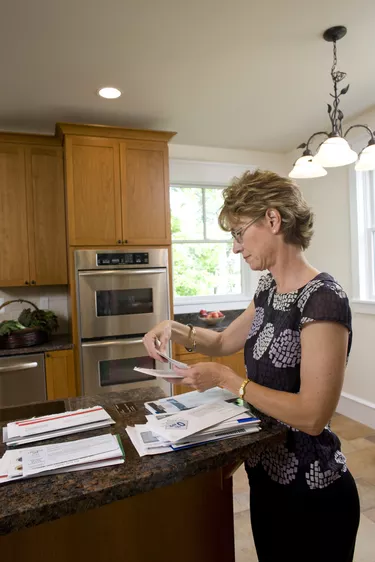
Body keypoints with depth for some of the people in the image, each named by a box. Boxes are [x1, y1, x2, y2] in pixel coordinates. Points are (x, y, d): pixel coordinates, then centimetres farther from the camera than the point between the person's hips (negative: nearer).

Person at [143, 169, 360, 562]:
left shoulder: (323, 299, -25)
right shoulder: (269, 288, 0)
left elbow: (312, 416, -28)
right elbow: (225, 342, 11)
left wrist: (225, 378, -23)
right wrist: (176, 331, -5)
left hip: (311, 493, -7)